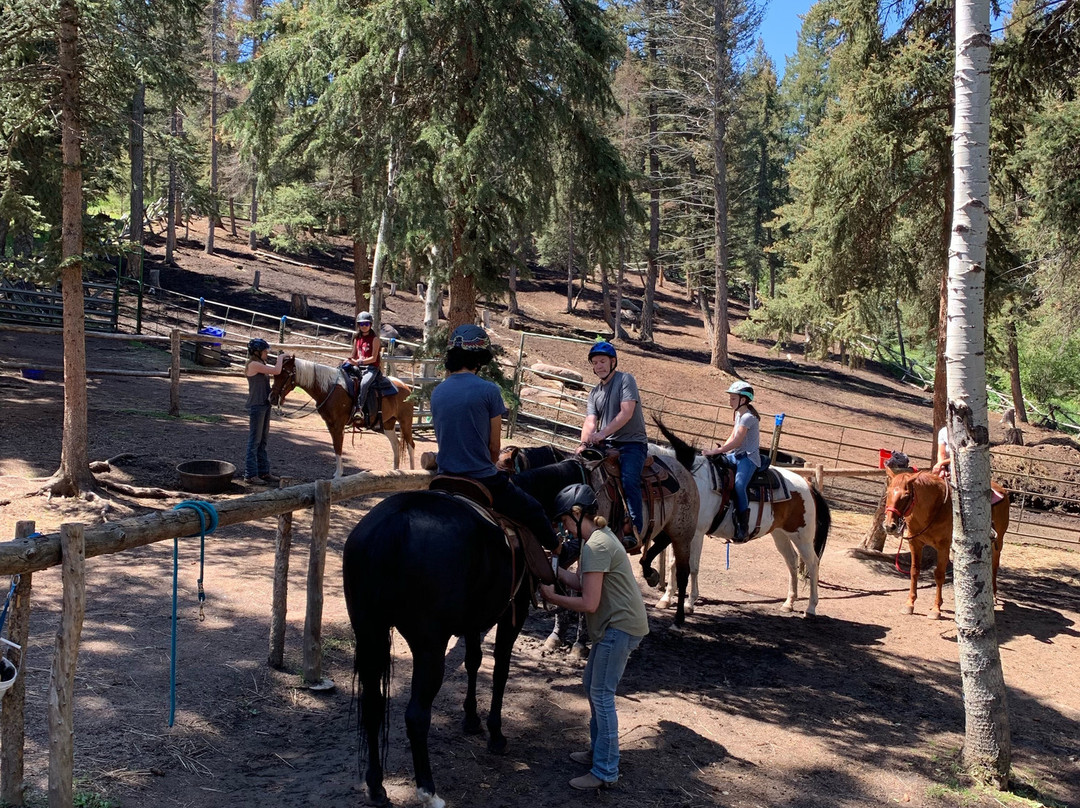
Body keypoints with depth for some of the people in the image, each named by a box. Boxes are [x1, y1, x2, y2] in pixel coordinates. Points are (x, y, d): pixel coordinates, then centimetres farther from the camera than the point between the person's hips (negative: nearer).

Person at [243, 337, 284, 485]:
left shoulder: (261, 364, 12)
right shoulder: (254, 364, -16)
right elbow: (276, 371, -22)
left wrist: (281, 360, 3)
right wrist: (280, 358, -6)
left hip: (264, 405, 10)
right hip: (256, 406, -10)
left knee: (262, 440, 15)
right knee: (254, 440, -3)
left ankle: (263, 472, 24)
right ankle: (250, 475, 4)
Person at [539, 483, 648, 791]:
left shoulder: (595, 546, -21)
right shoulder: (600, 537, 11)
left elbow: (589, 603, -23)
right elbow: (582, 582, 12)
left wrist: (552, 597, -12)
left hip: (619, 627, -11)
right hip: (616, 624, 11)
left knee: (601, 696, -5)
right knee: (591, 685, 19)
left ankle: (605, 771, 2)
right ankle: (598, 751, 30)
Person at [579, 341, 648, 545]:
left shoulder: (625, 379, -1)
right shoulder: (594, 393, 18)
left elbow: (626, 413, -13)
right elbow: (590, 421, 5)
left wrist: (603, 433, -21)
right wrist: (584, 442, -16)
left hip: (632, 442, -6)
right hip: (606, 444, 6)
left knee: (628, 480, -27)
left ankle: (636, 530, -27)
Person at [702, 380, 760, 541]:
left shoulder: (748, 417, -14)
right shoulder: (738, 415, 17)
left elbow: (737, 441, -20)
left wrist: (716, 451, -21)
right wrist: (721, 449, 5)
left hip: (749, 457, -10)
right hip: (736, 455, 10)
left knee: (739, 485, -31)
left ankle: (743, 529, -31)